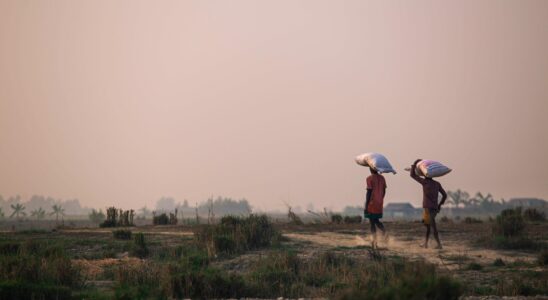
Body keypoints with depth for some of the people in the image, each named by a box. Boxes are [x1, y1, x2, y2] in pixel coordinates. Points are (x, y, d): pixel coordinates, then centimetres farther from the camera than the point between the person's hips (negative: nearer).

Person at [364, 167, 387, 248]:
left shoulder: (370, 179, -12)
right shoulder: (382, 178, 7)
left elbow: (369, 192, -15)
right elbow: (384, 191, 11)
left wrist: (366, 206, -12)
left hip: (371, 204, -6)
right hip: (379, 205, 6)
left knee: (372, 223, 1)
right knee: (376, 221, 18)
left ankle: (375, 242, -5)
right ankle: (384, 232, -10)